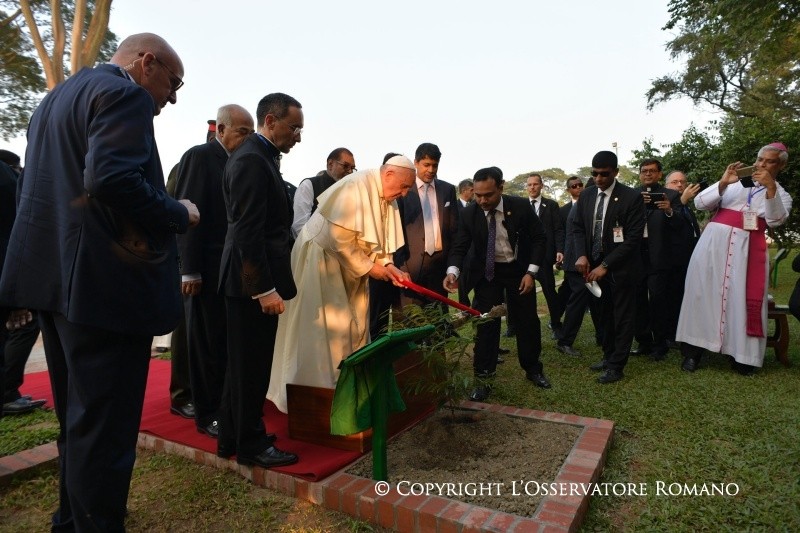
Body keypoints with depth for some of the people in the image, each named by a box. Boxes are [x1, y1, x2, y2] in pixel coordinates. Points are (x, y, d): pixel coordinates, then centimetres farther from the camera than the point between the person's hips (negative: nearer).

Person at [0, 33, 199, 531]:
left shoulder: (56, 97, 21)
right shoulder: (124, 95, -10)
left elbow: (47, 186, 21)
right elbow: (112, 180, -25)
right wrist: (179, 214, -12)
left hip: (56, 277, 10)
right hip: (105, 284, -10)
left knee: (79, 421, 22)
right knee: (104, 426, 0)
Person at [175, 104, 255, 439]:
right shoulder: (200, 157, -6)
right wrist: (189, 271, -17)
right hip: (207, 269, -7)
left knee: (227, 343, 13)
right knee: (207, 343, 3)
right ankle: (207, 414, 16)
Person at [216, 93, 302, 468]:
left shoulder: (260, 156, 16)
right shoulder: (252, 159, -15)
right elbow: (248, 231, -21)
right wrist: (265, 289, -21)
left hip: (253, 281, 10)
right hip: (253, 282, -10)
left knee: (245, 364, 18)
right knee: (251, 366, 2)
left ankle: (232, 438, 32)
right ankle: (251, 445, 18)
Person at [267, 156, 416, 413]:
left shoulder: (388, 200, 4)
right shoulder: (355, 187, -23)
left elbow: (378, 238, 8)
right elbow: (339, 238, -26)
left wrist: (387, 264, -10)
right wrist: (367, 267, -19)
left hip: (349, 266, 9)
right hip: (322, 259, -9)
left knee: (354, 327, 9)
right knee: (326, 327, -5)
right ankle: (318, 388, 8)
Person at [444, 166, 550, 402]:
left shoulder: (521, 206, -17)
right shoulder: (469, 213, -15)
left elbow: (538, 238, -7)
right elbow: (460, 247, -13)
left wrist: (531, 272, -14)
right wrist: (453, 271, -33)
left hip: (518, 270, 1)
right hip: (486, 272, 0)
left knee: (527, 320, 11)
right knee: (486, 324, -1)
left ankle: (533, 369, 31)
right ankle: (483, 378, 9)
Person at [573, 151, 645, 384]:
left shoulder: (632, 198, -14)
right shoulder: (586, 196, 2)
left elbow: (633, 238, -17)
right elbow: (578, 227, 7)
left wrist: (606, 265, -21)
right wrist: (582, 255, -11)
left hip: (620, 268, -5)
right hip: (594, 265, 5)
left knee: (622, 317, 6)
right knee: (605, 315, 16)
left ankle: (616, 366, 15)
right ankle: (608, 356, 30)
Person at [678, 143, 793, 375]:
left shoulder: (781, 195, 16)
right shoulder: (733, 182, 13)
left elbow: (775, 221, -5)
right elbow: (700, 203, 2)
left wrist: (770, 188, -14)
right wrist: (722, 183, -11)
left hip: (748, 249, 0)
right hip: (714, 242, 0)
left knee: (743, 298, -2)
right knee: (704, 293, 0)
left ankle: (742, 356, 9)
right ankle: (692, 352, 7)